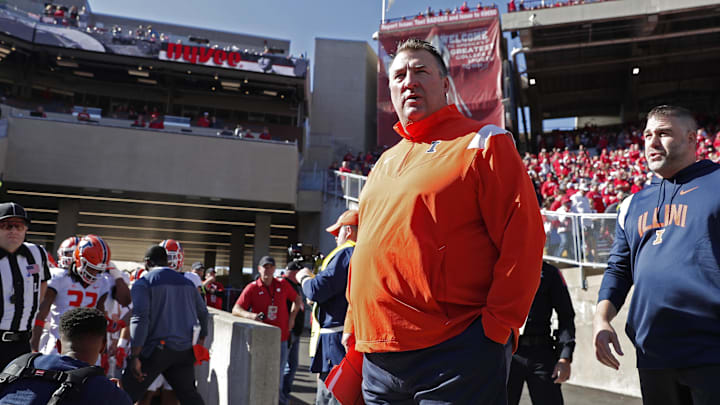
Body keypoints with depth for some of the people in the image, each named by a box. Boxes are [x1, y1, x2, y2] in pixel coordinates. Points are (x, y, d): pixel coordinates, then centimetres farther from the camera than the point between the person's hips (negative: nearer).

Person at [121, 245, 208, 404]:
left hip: (156, 349, -5)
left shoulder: (143, 283, -4)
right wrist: (202, 338, 36)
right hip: (185, 350, 5)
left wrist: (134, 356, -15)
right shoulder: (187, 283, 12)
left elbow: (139, 319, -16)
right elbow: (202, 313, 20)